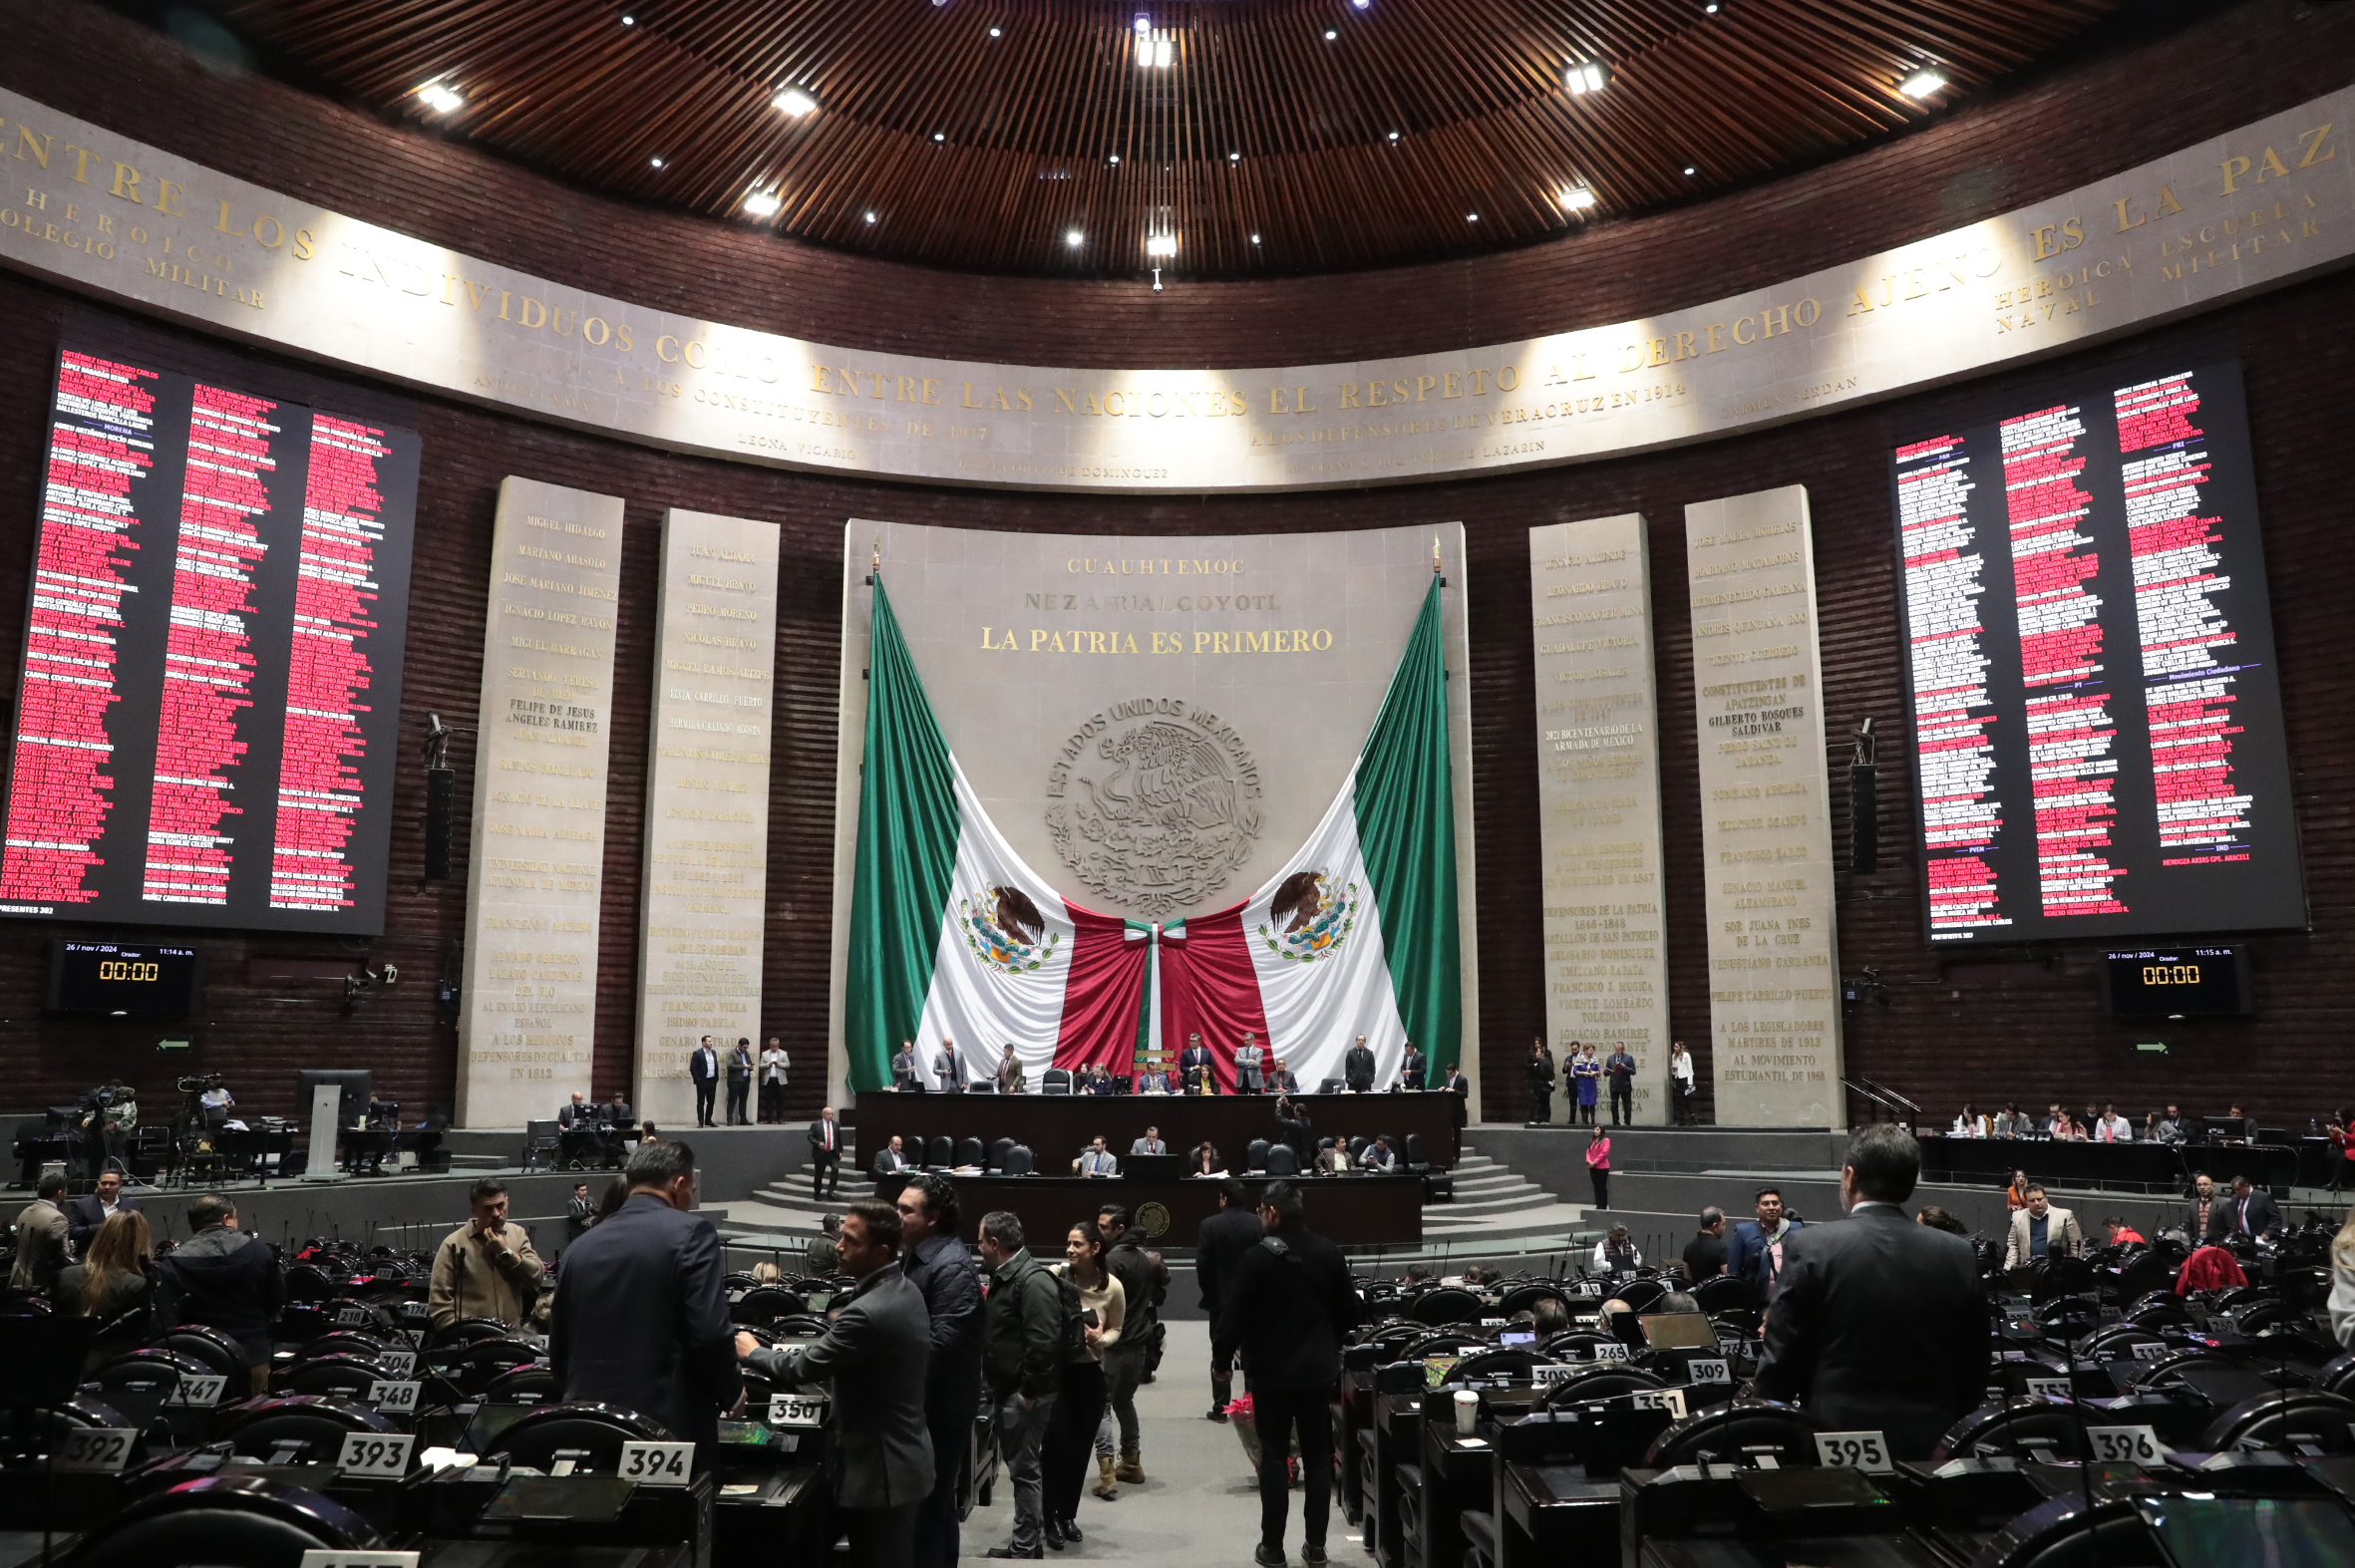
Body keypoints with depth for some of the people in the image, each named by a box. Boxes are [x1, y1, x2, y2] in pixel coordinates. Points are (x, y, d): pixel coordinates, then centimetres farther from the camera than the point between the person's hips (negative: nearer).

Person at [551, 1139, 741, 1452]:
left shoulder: (582, 1245, 11)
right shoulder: (690, 1232, -8)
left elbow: (558, 1348, 14)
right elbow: (710, 1333, -16)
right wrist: (731, 1391, 0)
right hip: (669, 1424, -6)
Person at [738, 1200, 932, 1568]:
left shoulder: (867, 1312, -27)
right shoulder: (906, 1290, 3)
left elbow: (803, 1368, -20)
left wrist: (752, 1352, -1)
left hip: (880, 1470, -9)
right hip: (902, 1459, 10)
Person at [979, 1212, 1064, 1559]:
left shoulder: (1033, 1280, -21)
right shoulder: (1004, 1276, 12)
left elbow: (1043, 1342, -26)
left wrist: (1028, 1391, -21)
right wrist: (996, 1385, 18)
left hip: (1026, 1393, -10)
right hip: (1008, 1389, 10)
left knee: (1022, 1468, -2)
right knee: (1017, 1464, 16)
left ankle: (1025, 1547, 8)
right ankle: (1032, 1534, 27)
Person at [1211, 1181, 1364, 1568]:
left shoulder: (1257, 1257, -16)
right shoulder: (1328, 1253, -3)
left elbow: (1235, 1314, -14)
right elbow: (1351, 1311, 4)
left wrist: (1221, 1355, 1)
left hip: (1272, 1372, -3)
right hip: (1319, 1370, 3)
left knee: (1274, 1457, 7)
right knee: (1317, 1456, 12)